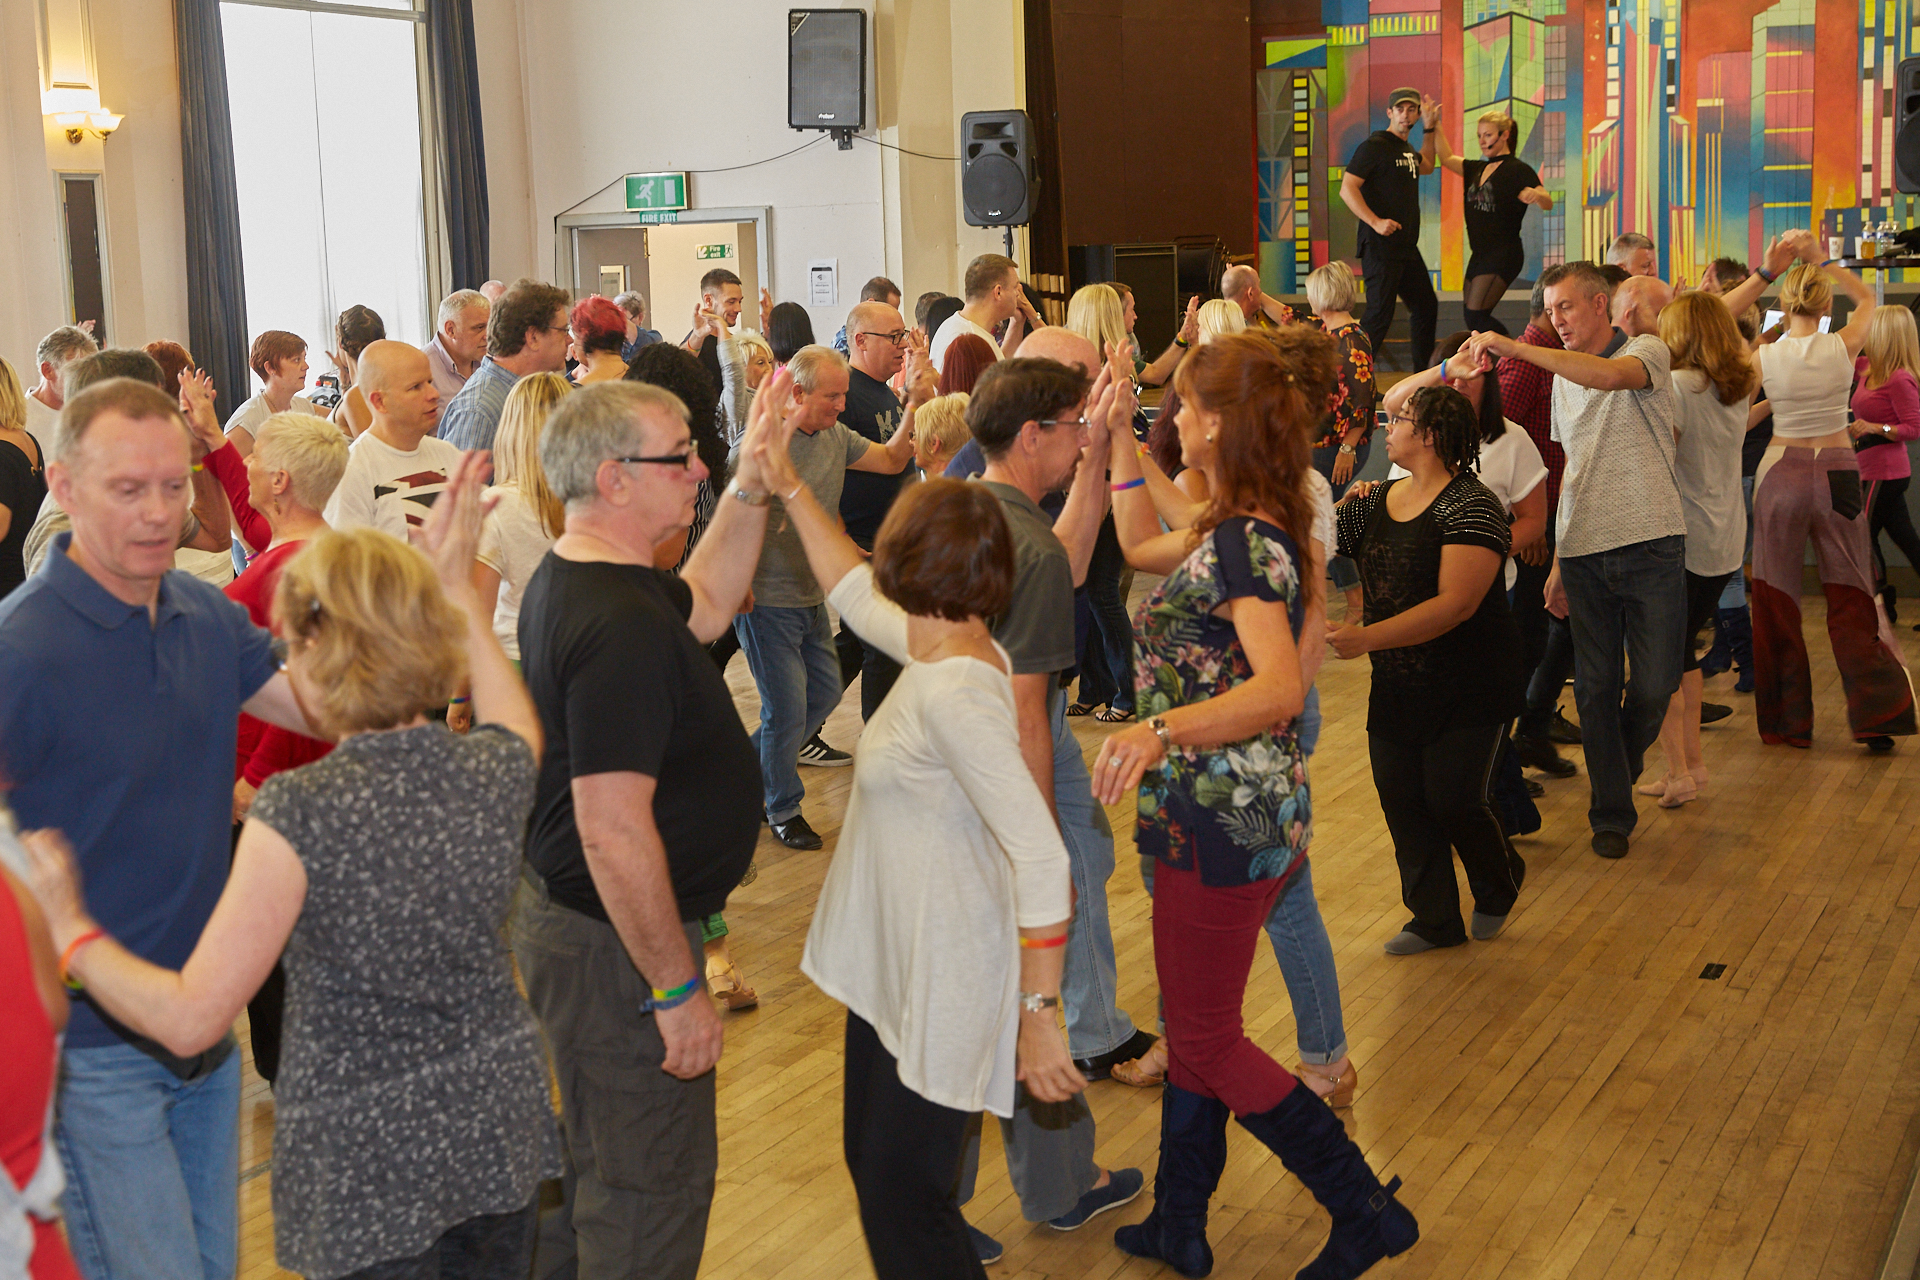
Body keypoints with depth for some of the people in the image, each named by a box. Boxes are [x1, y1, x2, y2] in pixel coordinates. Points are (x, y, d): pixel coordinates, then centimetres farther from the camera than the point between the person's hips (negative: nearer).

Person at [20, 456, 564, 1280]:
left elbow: (190, 1019, -20)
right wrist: (456, 586, 25)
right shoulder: (495, 770, -9)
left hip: (367, 1162, -5)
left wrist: (70, 931, -5)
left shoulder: (300, 814, -24)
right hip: (500, 1126, 5)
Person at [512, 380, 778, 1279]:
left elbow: (706, 605, 23)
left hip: (565, 913, 11)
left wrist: (749, 492, 10)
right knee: (654, 1188, 5)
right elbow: (614, 833, -30)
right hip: (616, 941, -11)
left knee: (607, 1163, 26)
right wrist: (677, 989, -23)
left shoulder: (567, 580, 4)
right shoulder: (622, 626, -28)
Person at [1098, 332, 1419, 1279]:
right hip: (1240, 810, 10)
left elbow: (1279, 685, -36)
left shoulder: (1243, 540, -22)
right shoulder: (1242, 528, 8)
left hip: (1225, 821, -10)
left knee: (1207, 1042, 3)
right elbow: (1142, 547, 25)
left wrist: (1163, 728, -49)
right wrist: (1120, 446, 17)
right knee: (1195, 1023, 18)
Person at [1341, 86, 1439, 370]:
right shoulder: (1374, 146, -9)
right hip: (1380, 245, -9)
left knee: (1426, 308, 15)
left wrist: (1430, 128, 30)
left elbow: (1426, 166, 41)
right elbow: (1347, 189, -17)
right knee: (1379, 314, -12)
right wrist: (1375, 221, -25)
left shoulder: (1407, 150, 17)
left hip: (1407, 247, 9)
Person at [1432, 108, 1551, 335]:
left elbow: (1548, 204, -19)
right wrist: (1433, 127, 15)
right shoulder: (1477, 169, 14)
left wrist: (1535, 195, -41)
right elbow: (1447, 158, 24)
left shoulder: (1517, 169, -9)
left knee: (1476, 317, -18)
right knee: (1472, 318, 9)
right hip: (1480, 255, 9)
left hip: (1503, 256, -9)